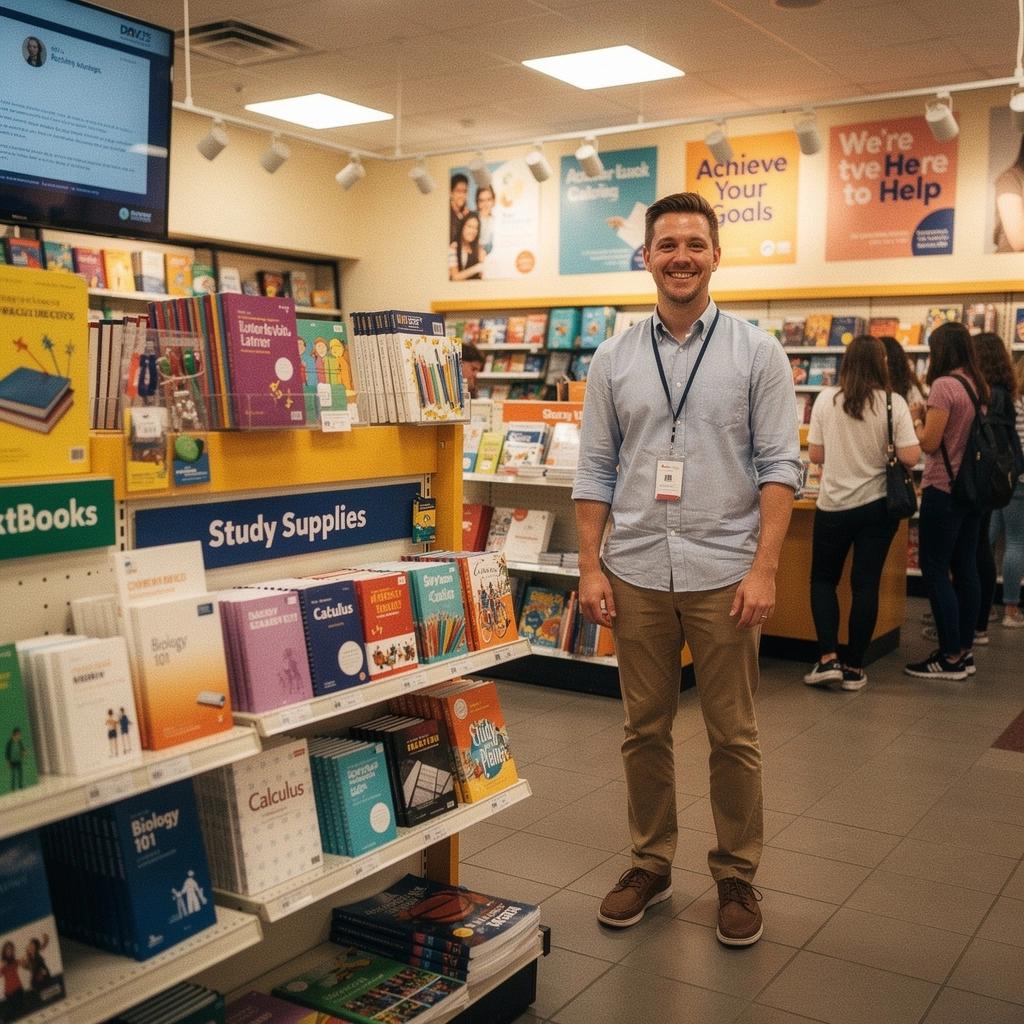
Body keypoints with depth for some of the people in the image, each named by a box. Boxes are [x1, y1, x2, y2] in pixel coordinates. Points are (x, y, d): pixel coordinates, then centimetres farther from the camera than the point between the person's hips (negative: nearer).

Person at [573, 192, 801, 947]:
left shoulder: (757, 353, 0)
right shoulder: (614, 360, 6)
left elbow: (779, 465, -4)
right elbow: (595, 469, 7)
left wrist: (764, 568, -11)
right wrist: (590, 566, 1)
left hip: (724, 573, -2)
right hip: (637, 574, 2)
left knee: (734, 736, 7)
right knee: (645, 729, 12)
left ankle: (737, 876, 24)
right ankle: (651, 865, 29)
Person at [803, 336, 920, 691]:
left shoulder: (826, 399, -5)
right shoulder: (894, 403, -7)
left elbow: (815, 455, -1)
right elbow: (910, 457, -10)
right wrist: (882, 450, 9)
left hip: (834, 505, 0)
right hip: (878, 505, 0)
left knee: (823, 578, 15)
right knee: (866, 584, 7)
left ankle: (828, 658, 4)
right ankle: (854, 668, 11)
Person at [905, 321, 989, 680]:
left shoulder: (944, 385, -16)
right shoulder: (979, 386, 9)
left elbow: (929, 443, -16)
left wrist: (916, 418, 1)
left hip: (944, 490, -8)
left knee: (935, 570, -2)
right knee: (965, 569, 11)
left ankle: (950, 657, 0)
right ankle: (964, 650, 18)